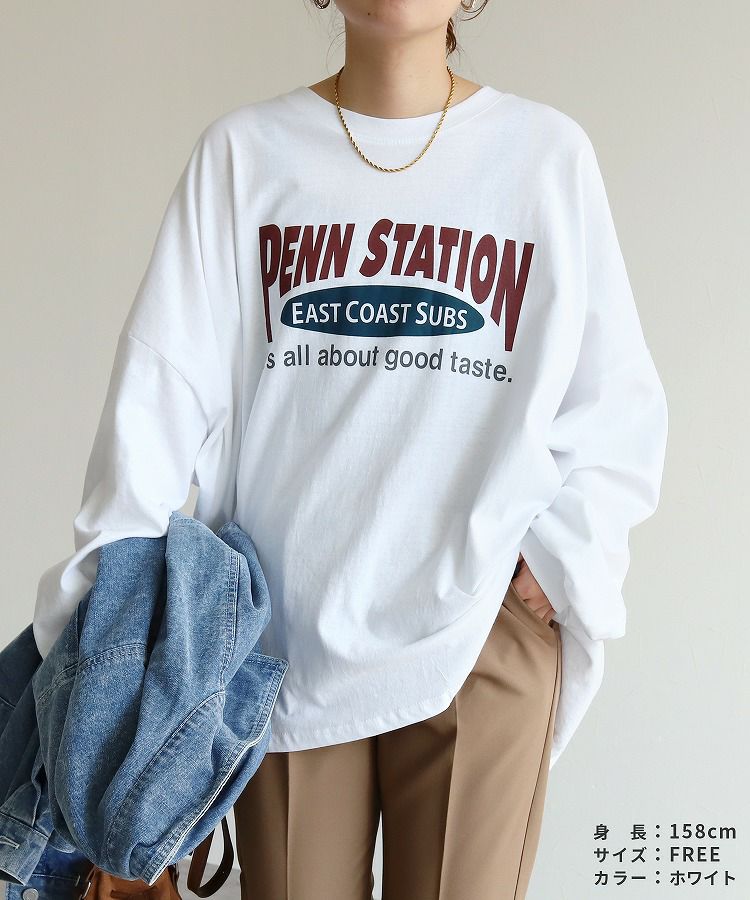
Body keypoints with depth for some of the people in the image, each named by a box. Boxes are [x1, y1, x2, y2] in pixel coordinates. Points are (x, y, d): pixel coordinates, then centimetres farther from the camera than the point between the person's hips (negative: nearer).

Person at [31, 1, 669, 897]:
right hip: (285, 627, 1)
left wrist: (560, 556, -6)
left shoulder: (549, 152, 2)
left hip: (483, 631, 0)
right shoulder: (244, 150, 3)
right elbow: (167, 382, -4)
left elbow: (618, 401, 4)